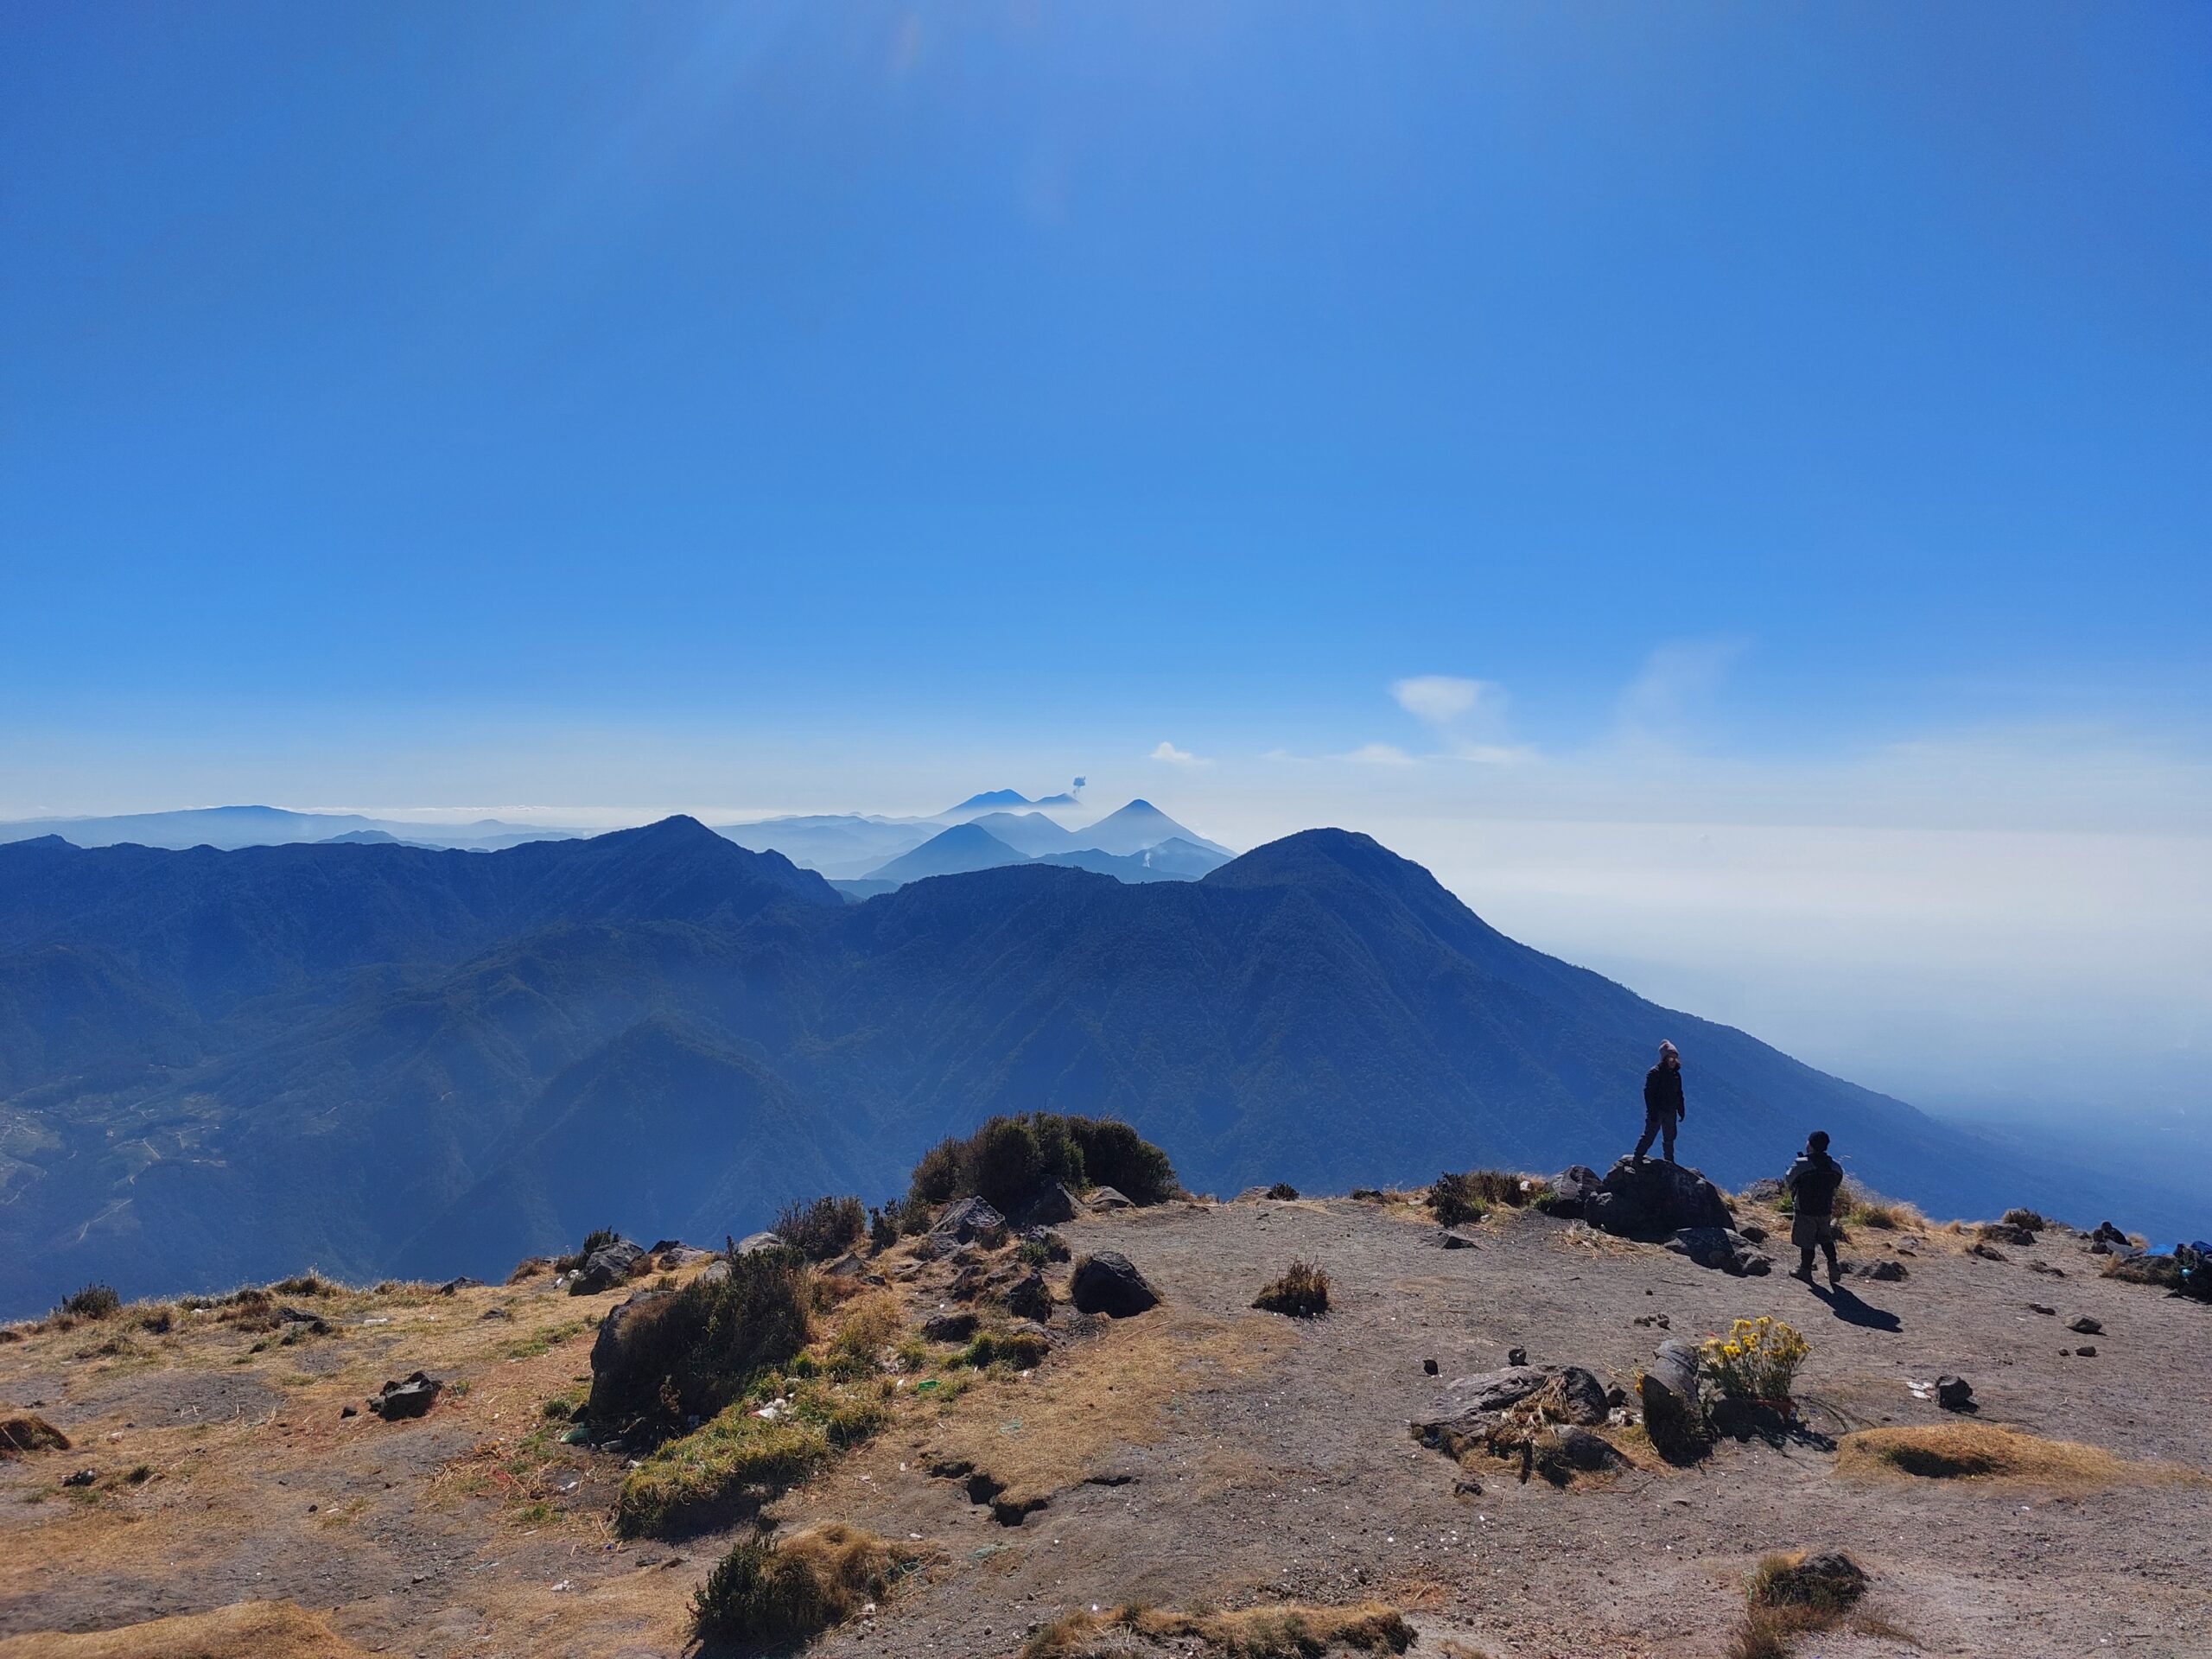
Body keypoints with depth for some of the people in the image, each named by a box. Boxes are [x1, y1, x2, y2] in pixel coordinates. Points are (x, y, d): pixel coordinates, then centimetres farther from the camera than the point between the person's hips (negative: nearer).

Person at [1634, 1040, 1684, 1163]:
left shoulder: (1676, 1075, 11)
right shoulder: (1654, 1073, -13)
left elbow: (1679, 1095, 20)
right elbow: (1648, 1093, -17)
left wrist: (1681, 1111, 15)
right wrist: (1652, 1112, -21)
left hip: (1671, 1112, 7)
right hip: (1657, 1111, -7)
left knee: (1669, 1139, 16)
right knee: (1649, 1136, -4)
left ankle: (1669, 1162, 27)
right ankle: (1637, 1159, 6)